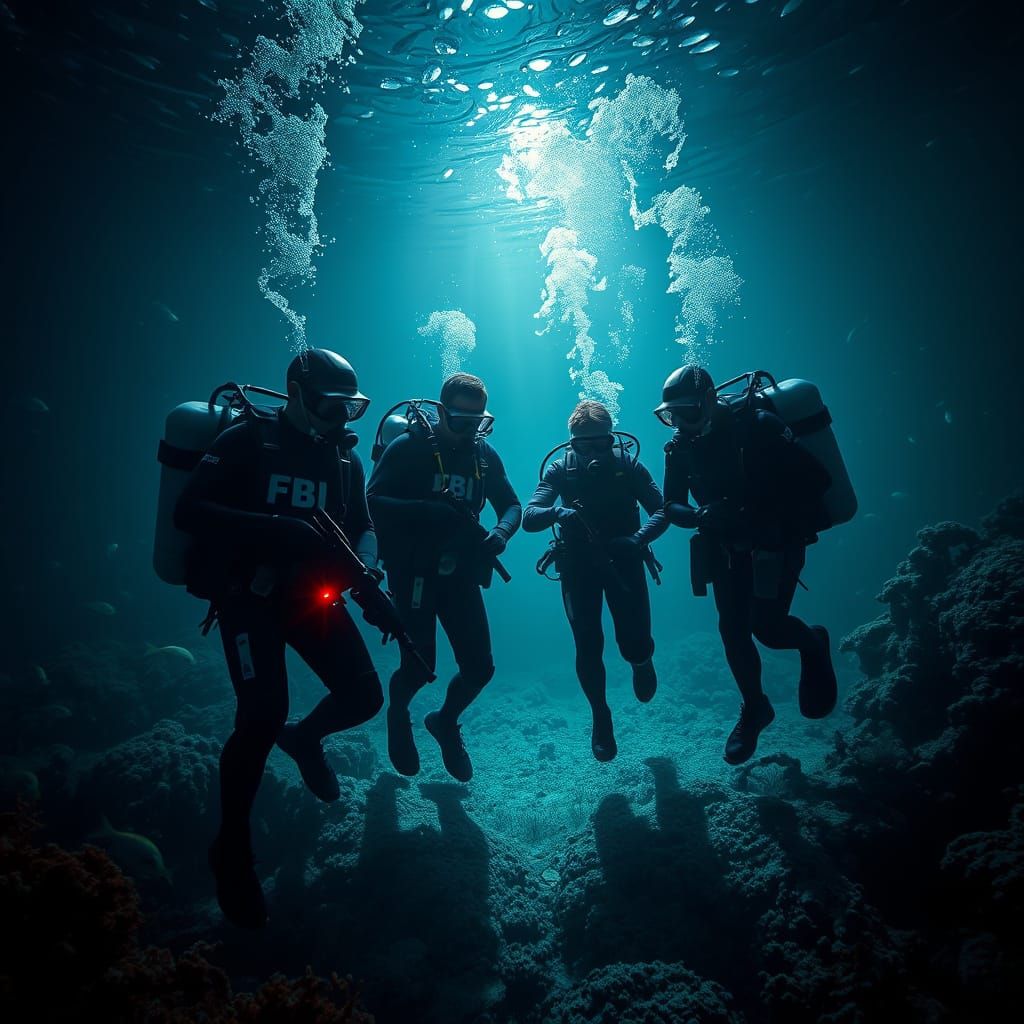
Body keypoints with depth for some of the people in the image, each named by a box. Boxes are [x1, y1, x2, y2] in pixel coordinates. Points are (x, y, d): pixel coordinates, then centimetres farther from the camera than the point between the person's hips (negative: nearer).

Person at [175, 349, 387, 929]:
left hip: (312, 592, 5)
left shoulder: (345, 457, 5)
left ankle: (305, 738, 31)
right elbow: (190, 512, -20)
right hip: (250, 595, -5)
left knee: (364, 695, -5)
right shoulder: (248, 441, -11)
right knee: (262, 716, -16)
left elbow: (364, 527, 7)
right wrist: (279, 528, -32)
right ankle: (233, 849, 9)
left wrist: (361, 567, -16)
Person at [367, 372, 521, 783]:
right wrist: (430, 510, -31)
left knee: (479, 667, 2)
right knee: (419, 666, -6)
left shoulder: (485, 455, 5)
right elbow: (372, 502, -18)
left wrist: (500, 533, -13)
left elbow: (512, 505, 10)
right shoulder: (408, 448, -10)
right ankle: (398, 714, 32)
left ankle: (445, 721, 34)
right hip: (413, 572, -4)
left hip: (459, 573, 5)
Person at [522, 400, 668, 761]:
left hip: (623, 562, 0)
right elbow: (529, 518, -18)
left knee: (635, 645, -4)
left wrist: (637, 539, -31)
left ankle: (641, 661, 35)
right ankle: (600, 716, 24)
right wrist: (557, 512, -40)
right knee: (588, 649, -1)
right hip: (578, 566, 0)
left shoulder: (628, 465, -8)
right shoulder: (560, 470, -8)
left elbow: (662, 510, -12)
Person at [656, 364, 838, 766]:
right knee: (732, 630, 2)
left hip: (776, 541, -4)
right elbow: (671, 505, -2)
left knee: (766, 625, -14)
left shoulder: (759, 427, -21)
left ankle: (813, 644, 21)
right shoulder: (680, 447, -6)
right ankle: (754, 708, 24)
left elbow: (817, 479, -20)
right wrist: (699, 516, -23)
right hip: (728, 547, 5)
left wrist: (775, 519, -26)